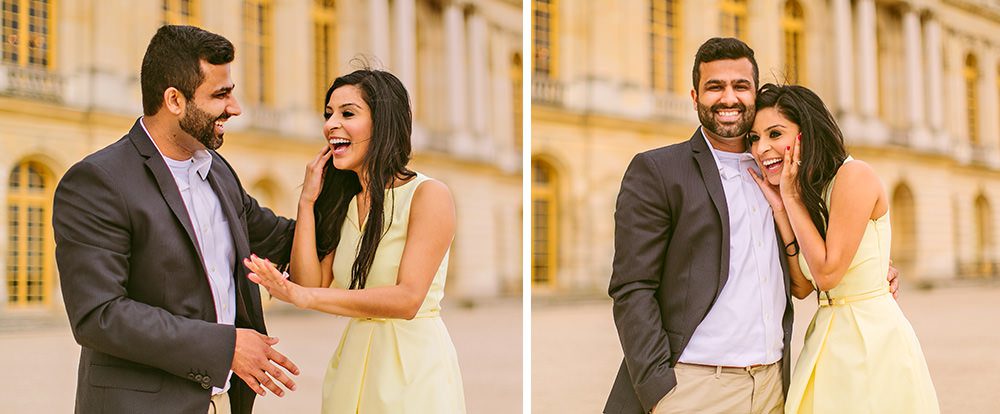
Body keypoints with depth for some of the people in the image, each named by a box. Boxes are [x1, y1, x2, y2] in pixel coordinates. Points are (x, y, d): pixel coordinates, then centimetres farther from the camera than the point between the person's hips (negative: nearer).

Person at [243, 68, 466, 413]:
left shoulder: (428, 195, -11)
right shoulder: (343, 203, 10)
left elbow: (407, 299, -20)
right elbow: (311, 285, 1)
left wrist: (306, 297, -24)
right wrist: (307, 202, -2)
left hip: (412, 363, -6)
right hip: (354, 358, 6)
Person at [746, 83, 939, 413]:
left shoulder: (854, 175, -15)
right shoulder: (802, 194, 9)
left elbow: (827, 273, -17)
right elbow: (801, 287, 3)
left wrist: (792, 198, -11)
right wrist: (780, 209, -2)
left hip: (872, 337, -8)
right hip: (828, 338, 8)